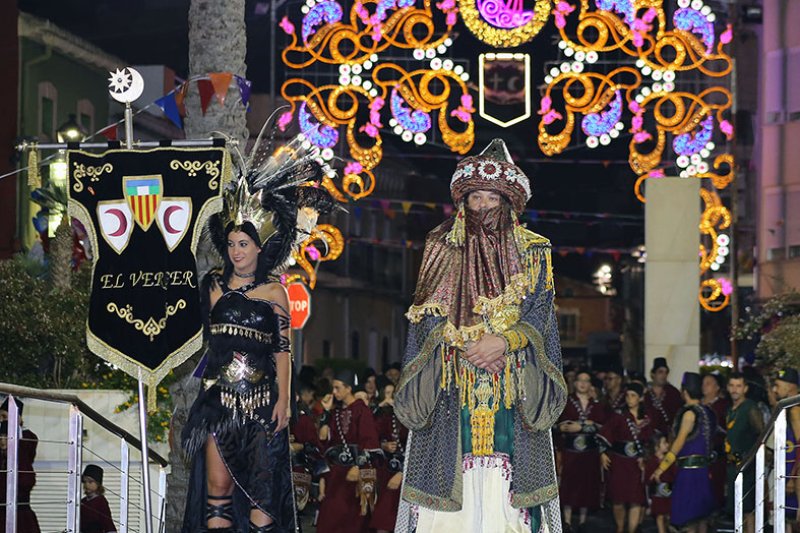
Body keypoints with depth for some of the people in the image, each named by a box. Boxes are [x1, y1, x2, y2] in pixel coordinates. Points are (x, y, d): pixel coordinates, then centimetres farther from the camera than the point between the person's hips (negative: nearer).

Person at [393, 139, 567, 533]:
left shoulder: (531, 253, 9)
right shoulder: (444, 249, 9)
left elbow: (538, 315, 1)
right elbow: (429, 314, 2)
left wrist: (502, 342, -17)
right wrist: (467, 345, -13)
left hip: (512, 392, 0)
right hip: (452, 390, 0)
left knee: (504, 486, -6)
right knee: (452, 479, -6)